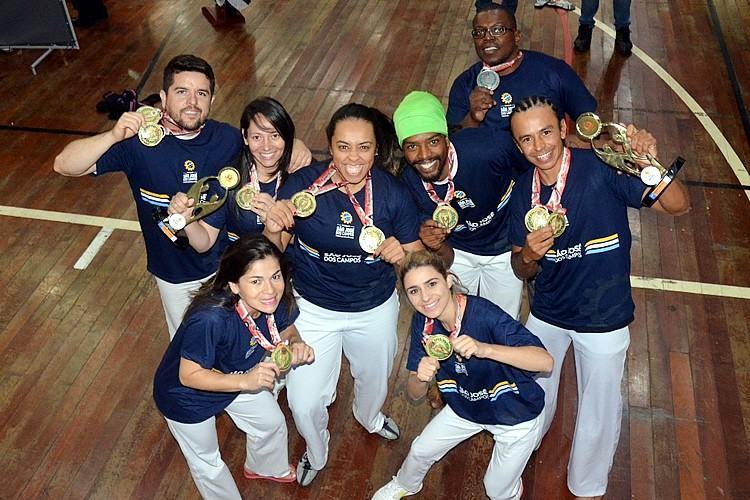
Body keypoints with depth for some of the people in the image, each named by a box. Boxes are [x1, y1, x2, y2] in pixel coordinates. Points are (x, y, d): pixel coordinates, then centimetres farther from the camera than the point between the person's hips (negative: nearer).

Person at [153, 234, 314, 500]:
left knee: (273, 423, 27)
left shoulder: (276, 301, -26)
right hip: (187, 395, -6)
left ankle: (266, 468, 61)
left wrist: (295, 344, -28)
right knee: (207, 462, 20)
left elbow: (287, 330, -5)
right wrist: (245, 381, -42)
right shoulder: (210, 319, -44)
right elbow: (188, 375, -32)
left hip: (234, 377, 6)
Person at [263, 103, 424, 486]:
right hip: (313, 309, -1)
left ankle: (369, 417, 68)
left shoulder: (393, 193, -19)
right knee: (304, 403, 4)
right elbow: (273, 252, -15)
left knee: (373, 379, 28)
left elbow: (417, 256, -9)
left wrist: (400, 254, -33)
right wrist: (273, 230, -38)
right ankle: (316, 452, 43)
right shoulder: (301, 184, -22)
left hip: (375, 309, 2)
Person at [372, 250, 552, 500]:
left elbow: (545, 361, -43)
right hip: (466, 408, 5)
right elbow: (414, 393, -12)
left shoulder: (484, 313, -35)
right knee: (420, 450, 19)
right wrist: (421, 377, -36)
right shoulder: (423, 322, -18)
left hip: (516, 415, -4)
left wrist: (484, 349, -55)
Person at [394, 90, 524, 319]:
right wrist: (436, 246, -37)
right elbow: (447, 258, -16)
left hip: (504, 249, -1)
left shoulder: (486, 147, -38)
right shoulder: (408, 185, -24)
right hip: (457, 252, 2)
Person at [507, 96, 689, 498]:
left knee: (598, 415, 16)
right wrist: (529, 255, -25)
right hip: (546, 316, 3)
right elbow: (521, 270, -1)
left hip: (603, 321, -3)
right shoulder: (522, 192, -9)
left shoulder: (601, 168, -23)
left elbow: (678, 206, -26)